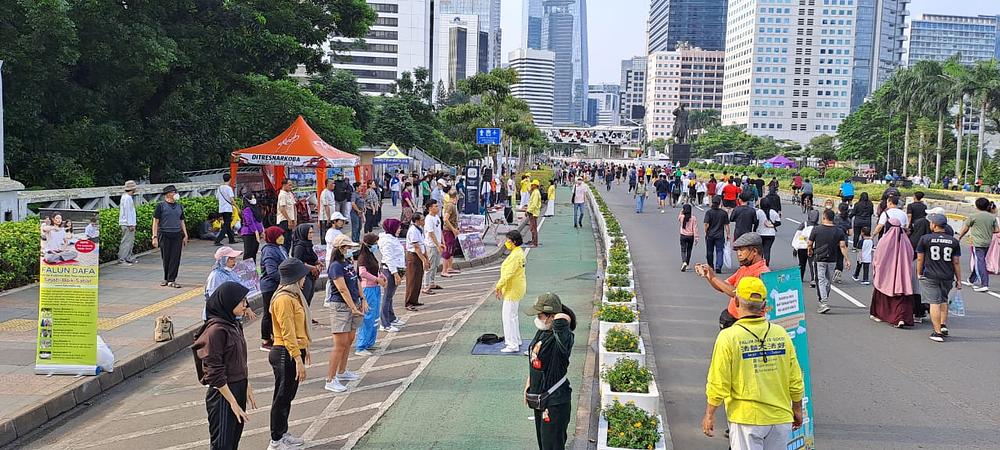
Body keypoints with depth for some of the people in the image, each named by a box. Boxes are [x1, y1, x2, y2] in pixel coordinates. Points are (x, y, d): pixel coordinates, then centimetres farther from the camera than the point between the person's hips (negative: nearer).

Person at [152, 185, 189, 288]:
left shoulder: (179, 206, 13)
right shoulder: (161, 206, -1)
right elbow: (155, 222, -2)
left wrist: (185, 235, 12)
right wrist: (155, 237, -8)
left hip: (177, 235, 4)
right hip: (164, 235, -3)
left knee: (175, 258, -3)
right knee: (166, 258, 4)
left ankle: (172, 280, 1)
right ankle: (166, 278, 20)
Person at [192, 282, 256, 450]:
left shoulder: (234, 325, 7)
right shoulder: (216, 329, -20)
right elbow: (215, 373, -21)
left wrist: (247, 387, 15)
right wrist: (233, 402, -19)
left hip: (239, 390, 8)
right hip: (223, 392, -8)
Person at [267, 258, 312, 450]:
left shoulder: (293, 296, 11)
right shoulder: (284, 299, -21)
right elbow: (287, 333, -24)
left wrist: (305, 349, 22)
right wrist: (298, 360, -25)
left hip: (295, 351, 10)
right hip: (285, 354, -10)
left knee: (287, 396, 19)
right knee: (282, 397, 1)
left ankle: (282, 434, 31)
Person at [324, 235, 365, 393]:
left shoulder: (349, 263, 11)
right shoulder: (336, 266, -16)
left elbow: (356, 283, 19)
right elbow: (343, 289, -21)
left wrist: (362, 300, 10)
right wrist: (353, 308, -23)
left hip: (354, 304, 9)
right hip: (340, 306, -9)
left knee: (350, 340, 17)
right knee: (340, 344, -9)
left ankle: (342, 372, 32)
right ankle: (330, 380, -4)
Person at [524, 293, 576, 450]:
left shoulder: (561, 338, -27)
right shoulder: (541, 332, 0)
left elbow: (562, 320, -51)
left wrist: (561, 321, -28)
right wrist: (529, 384, 20)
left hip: (555, 403, -9)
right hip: (539, 400, 9)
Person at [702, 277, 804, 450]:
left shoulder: (728, 337, -13)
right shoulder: (780, 334, 0)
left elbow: (718, 384, -11)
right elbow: (795, 380, 5)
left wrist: (709, 415, 1)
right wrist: (797, 409, 19)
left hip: (746, 418, -4)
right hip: (781, 417, 4)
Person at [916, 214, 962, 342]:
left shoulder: (925, 239, -5)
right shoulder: (954, 241, 2)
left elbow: (920, 259, 0)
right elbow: (956, 262, 4)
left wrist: (919, 273, 14)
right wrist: (959, 280, 10)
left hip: (930, 276, -3)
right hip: (948, 277, 3)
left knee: (934, 303, -3)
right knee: (944, 300, 24)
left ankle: (938, 332, -5)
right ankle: (944, 325, 20)